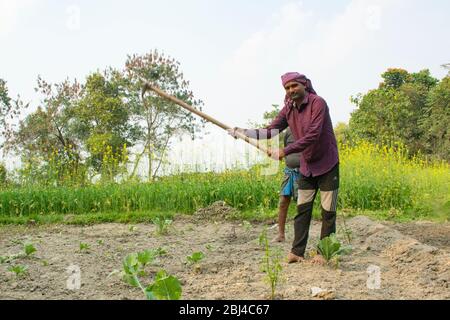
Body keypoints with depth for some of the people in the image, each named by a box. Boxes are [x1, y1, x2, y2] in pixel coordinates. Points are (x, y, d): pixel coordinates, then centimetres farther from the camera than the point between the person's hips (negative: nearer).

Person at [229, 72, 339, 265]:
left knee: (328, 211, 0)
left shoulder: (318, 104, -19)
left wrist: (285, 152, -28)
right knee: (302, 210, 4)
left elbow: (312, 136, -27)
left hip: (327, 164, -6)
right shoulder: (288, 109, 1)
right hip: (306, 166, 6)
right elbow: (270, 131, -4)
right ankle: (297, 252, 7)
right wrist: (243, 132, -16)